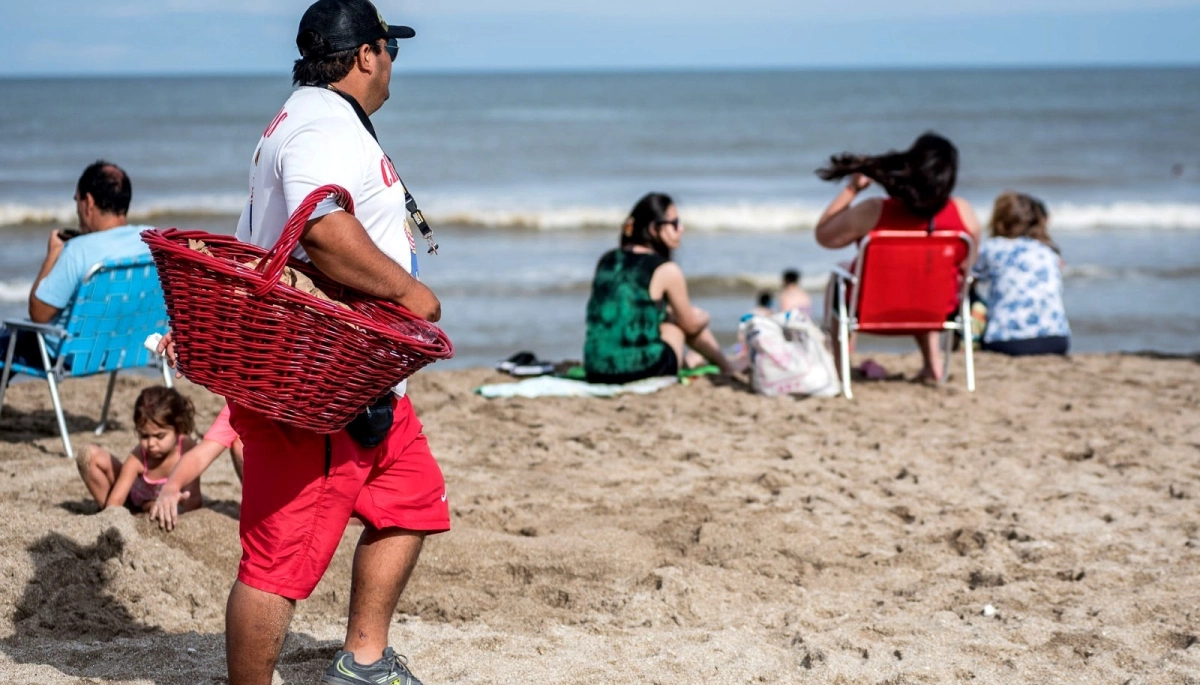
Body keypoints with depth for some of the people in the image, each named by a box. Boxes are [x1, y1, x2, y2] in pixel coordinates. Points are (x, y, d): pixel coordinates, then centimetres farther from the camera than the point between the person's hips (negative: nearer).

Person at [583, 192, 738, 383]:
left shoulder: (606, 261, 9)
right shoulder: (667, 271, -6)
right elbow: (692, 326, 8)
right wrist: (702, 317, 31)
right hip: (642, 371, -6)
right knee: (697, 318, 21)